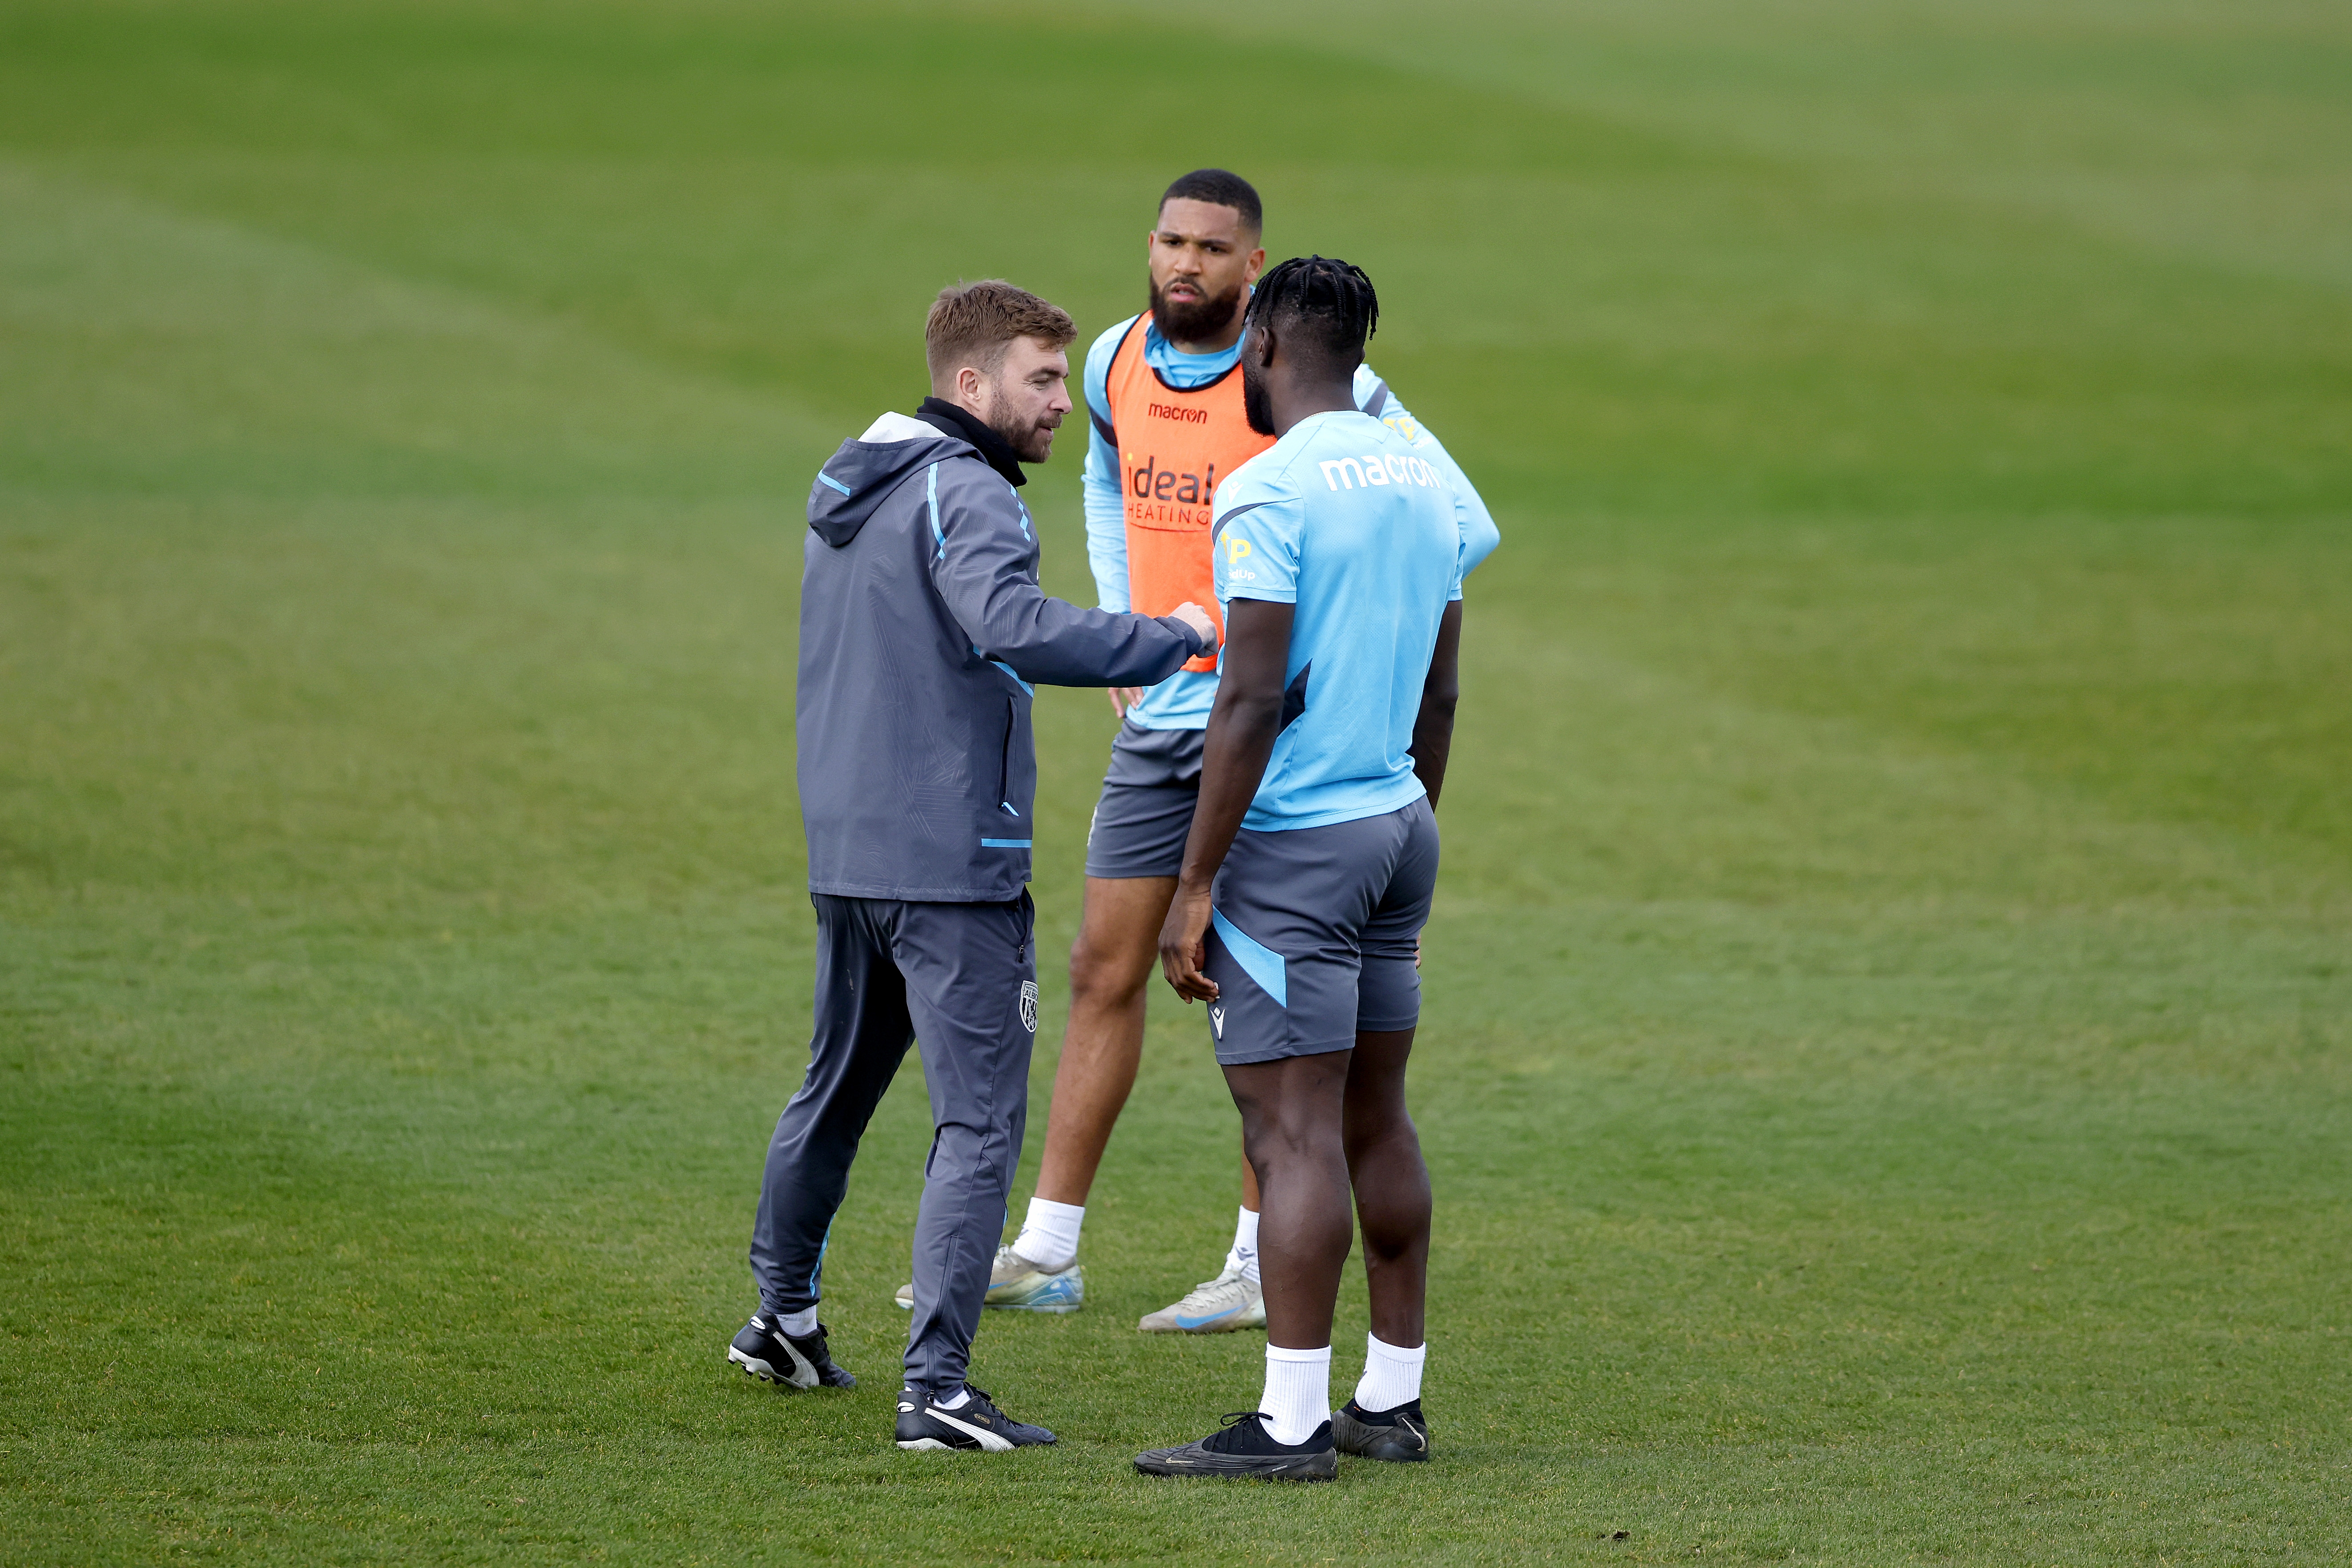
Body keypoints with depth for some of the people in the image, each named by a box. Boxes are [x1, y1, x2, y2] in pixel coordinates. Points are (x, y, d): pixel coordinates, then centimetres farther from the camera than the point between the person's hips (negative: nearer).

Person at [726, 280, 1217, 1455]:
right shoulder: (965, 498, -15)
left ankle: (782, 1313, 40)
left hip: (844, 852, 9)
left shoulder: (847, 494, 15)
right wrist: (1173, 639, -26)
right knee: (977, 1123, -7)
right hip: (951, 865, -9)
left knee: (838, 1087, 25)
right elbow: (1015, 629, -32)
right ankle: (936, 1389, -14)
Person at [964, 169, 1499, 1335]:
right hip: (1156, 717, 6)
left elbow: (1461, 525, -15)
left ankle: (1261, 1272, 7)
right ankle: (1044, 1255, 13)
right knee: (1104, 971, 7)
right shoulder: (1118, 363, 4)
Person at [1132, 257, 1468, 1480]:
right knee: (1376, 1117, 13)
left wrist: (1194, 886, -16)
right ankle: (1392, 1400, 17)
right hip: (1397, 825, 8)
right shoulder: (1418, 482, 11)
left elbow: (1253, 701, -19)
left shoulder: (1268, 492, -14)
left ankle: (1292, 1421, -9)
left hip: (1294, 840, -8)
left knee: (1294, 1128, -8)